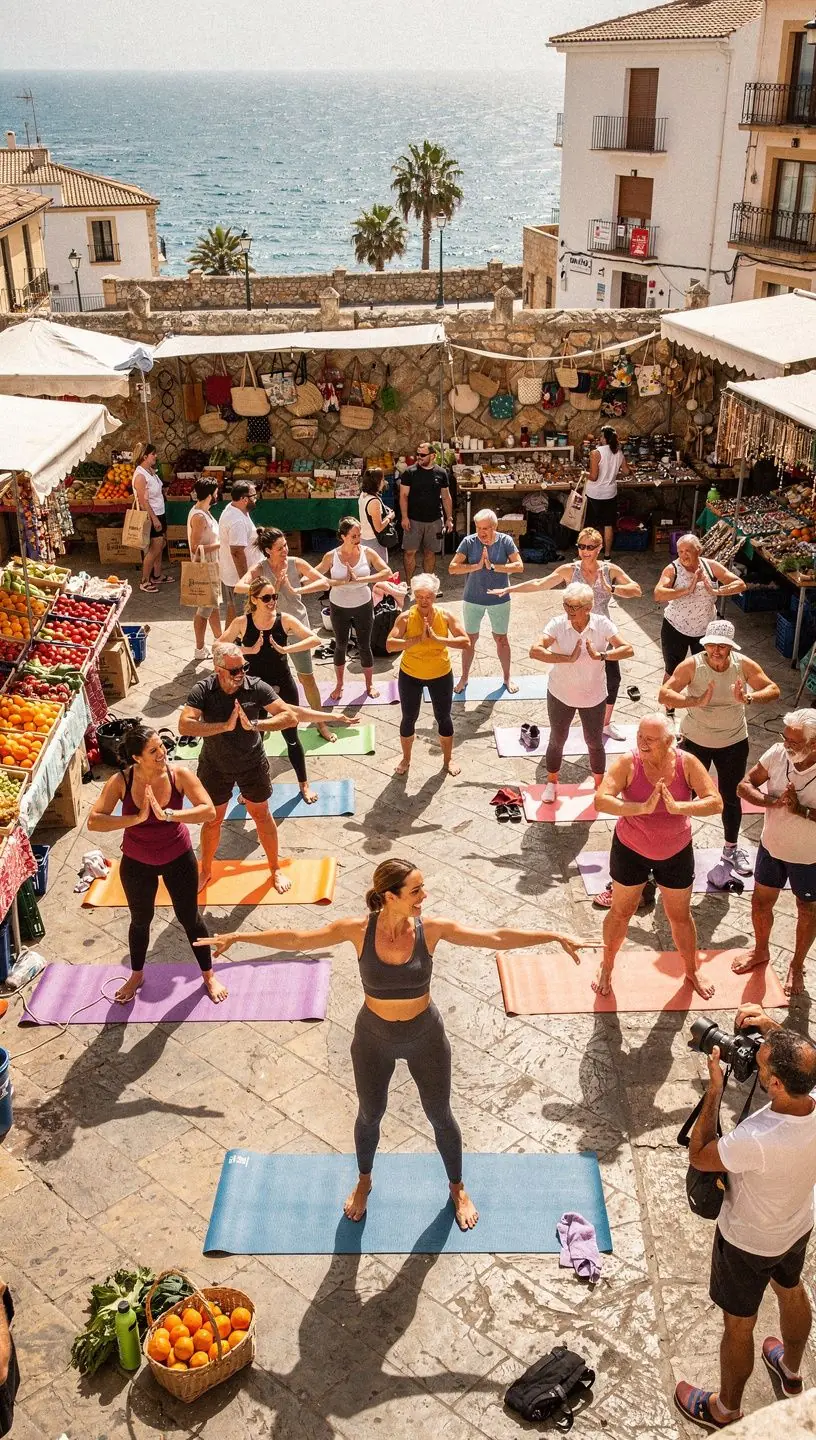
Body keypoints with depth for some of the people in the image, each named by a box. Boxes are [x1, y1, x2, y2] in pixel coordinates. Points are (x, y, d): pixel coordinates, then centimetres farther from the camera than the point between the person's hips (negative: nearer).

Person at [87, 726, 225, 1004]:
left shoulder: (180, 775, -23)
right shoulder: (121, 781, -23)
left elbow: (209, 812, -31)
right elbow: (93, 822, -29)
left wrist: (167, 815, -40)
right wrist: (137, 818, -38)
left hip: (178, 858, -1)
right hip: (137, 863, 1)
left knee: (190, 918, 15)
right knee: (140, 921, 22)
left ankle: (208, 975, 38)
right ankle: (137, 975, 48)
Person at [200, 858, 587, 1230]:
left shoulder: (431, 928, -22)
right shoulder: (358, 930, -23)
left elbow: (496, 938, -22)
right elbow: (296, 939, -16)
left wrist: (555, 936, -27)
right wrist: (239, 936, -17)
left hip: (425, 1037, 0)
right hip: (373, 1039, 0)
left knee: (440, 1117, 19)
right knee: (370, 1115, 24)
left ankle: (457, 1188, 48)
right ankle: (364, 1183, 54)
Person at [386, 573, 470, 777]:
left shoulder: (446, 616, -13)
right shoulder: (405, 618, -17)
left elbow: (465, 642, -19)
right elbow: (390, 645, -27)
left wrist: (437, 638, -29)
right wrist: (418, 639, -35)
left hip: (441, 675, 1)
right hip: (410, 676, -1)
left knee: (443, 717, 15)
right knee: (409, 718, 14)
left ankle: (448, 759, 35)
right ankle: (406, 759, 36)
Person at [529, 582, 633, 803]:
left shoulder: (602, 624, -16)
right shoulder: (557, 624, -20)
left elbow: (628, 650, -20)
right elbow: (535, 651, -32)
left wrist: (600, 655, -34)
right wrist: (569, 658, -36)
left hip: (593, 696, 0)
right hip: (560, 694, 0)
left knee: (594, 742, 15)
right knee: (557, 739, 16)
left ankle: (599, 784, 39)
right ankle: (551, 783, 39)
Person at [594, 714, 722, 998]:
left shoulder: (687, 763, -18)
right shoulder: (627, 764, -24)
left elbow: (715, 803, -23)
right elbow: (601, 801, -34)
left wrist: (677, 807, -38)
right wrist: (643, 807, -45)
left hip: (676, 853, 1)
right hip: (630, 850, -1)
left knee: (680, 916, 19)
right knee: (621, 911, 16)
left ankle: (692, 970, 43)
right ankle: (607, 966, 41)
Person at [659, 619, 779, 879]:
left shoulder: (744, 665, -15)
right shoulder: (692, 665, -22)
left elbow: (774, 690, -15)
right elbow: (663, 694, -29)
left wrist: (749, 698, -35)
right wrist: (698, 701, -44)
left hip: (734, 742, 2)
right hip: (696, 740, -2)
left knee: (731, 797, 16)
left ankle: (731, 848, 38)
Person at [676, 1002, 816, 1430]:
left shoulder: (755, 1140, -46)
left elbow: (698, 1156, -25)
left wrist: (715, 1089, -25)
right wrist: (775, 1030, -15)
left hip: (748, 1242, -6)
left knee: (738, 1326, 19)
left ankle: (725, 1411, 45)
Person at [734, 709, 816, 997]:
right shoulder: (778, 753, -19)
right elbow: (745, 785, -11)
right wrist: (772, 801, -28)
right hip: (771, 847, 4)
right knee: (761, 901, 21)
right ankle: (760, 951, 48)